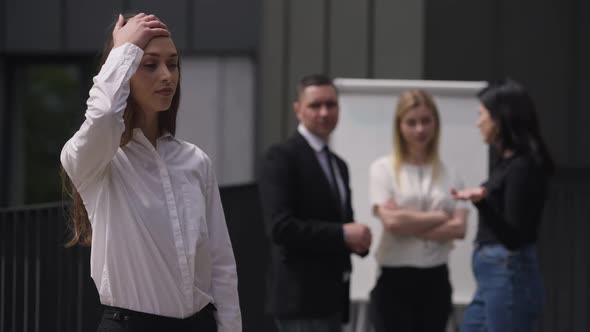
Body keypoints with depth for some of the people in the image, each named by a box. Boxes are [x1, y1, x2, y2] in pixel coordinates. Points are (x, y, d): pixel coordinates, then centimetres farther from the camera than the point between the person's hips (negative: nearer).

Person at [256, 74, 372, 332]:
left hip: (330, 296, 9)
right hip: (301, 297, -9)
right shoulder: (281, 158, -10)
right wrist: (342, 234, -19)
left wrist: (358, 239, 0)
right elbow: (281, 227, -19)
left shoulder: (338, 165, 19)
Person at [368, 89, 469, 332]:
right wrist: (440, 216, -7)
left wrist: (409, 225, -14)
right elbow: (391, 220, -14)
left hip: (435, 281, 3)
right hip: (395, 280, -3)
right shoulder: (383, 169, -2)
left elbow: (459, 228, -6)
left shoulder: (449, 175, 5)